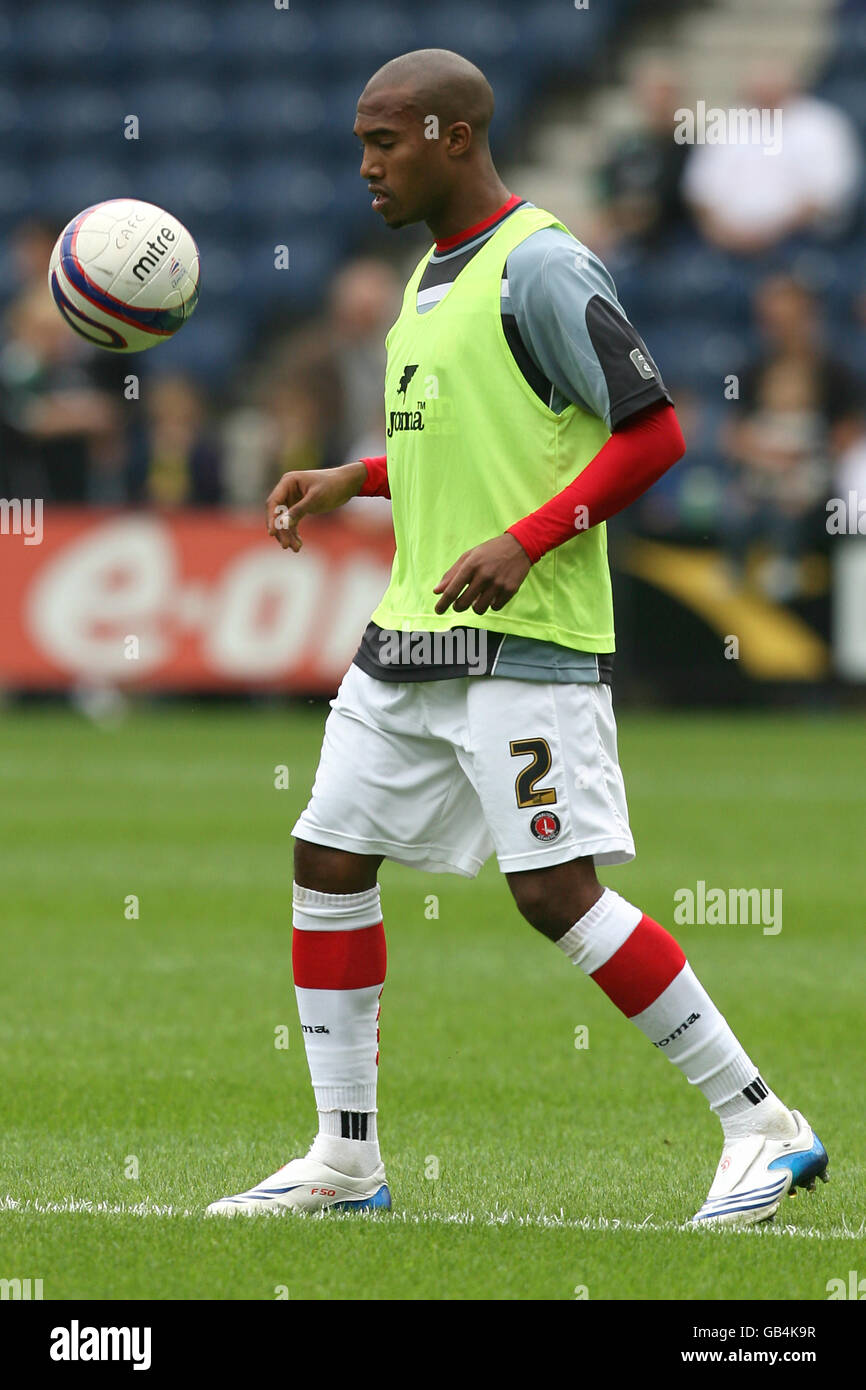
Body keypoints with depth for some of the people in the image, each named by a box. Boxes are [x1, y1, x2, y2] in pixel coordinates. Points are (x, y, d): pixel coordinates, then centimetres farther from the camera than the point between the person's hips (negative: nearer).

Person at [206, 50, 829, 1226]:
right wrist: (350, 482, 18)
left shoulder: (541, 266, -12)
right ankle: (345, 1158, 15)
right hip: (410, 638, 9)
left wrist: (524, 541, -24)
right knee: (328, 858, 7)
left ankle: (762, 1127, -6)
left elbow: (652, 433, -15)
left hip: (525, 639, -9)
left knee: (555, 889, -14)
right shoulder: (433, 276, 17)